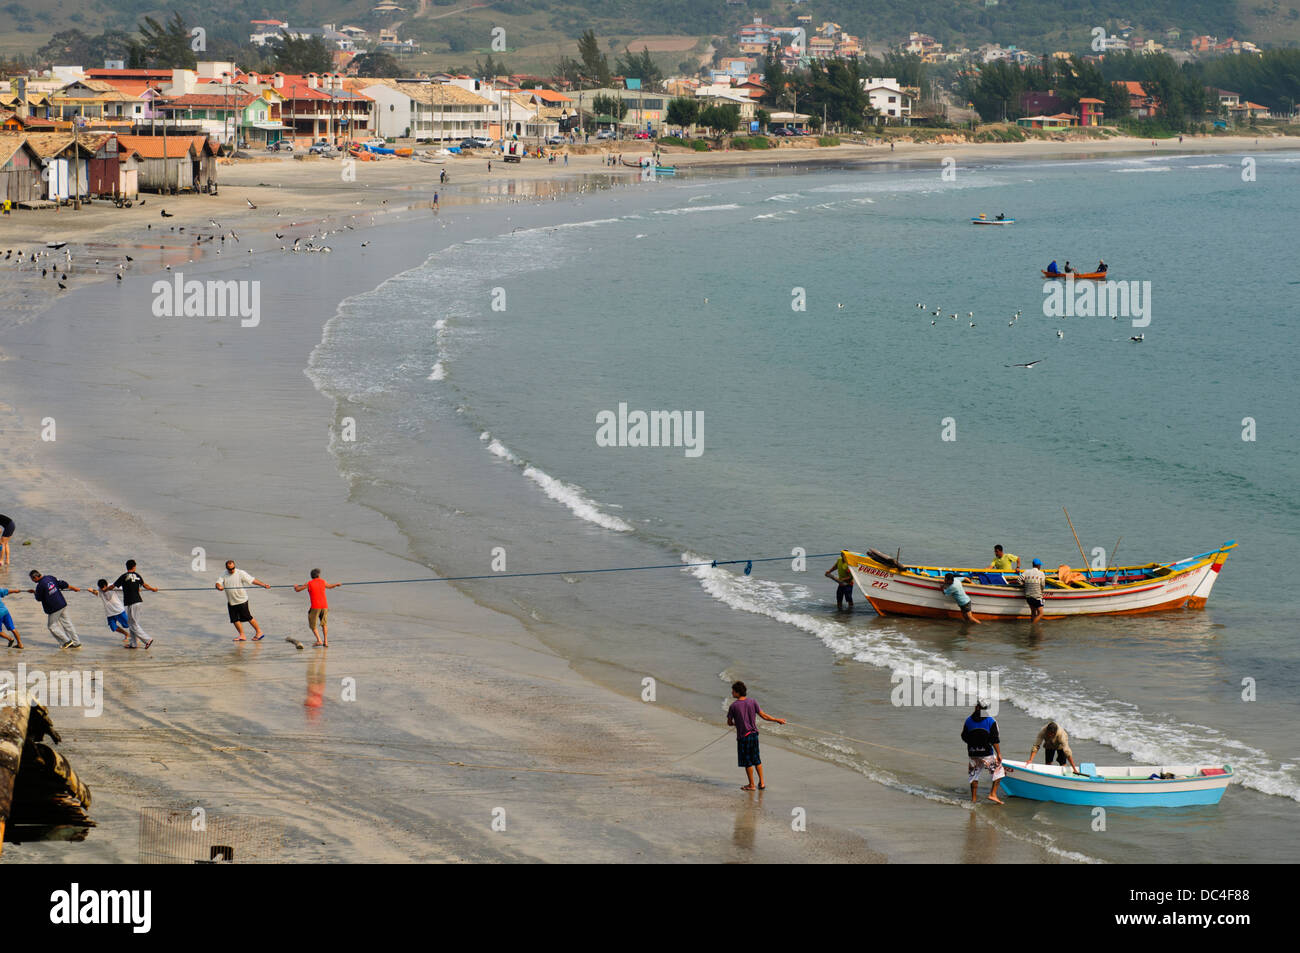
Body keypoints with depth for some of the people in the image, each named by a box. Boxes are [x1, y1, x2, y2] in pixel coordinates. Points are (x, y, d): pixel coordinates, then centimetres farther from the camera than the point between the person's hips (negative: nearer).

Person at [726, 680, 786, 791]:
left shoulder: (734, 706, -14)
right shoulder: (752, 702, -3)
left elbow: (729, 723, -5)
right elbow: (763, 716, 0)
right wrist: (777, 720, 14)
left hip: (743, 736, -5)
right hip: (754, 734, 5)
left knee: (747, 761, 7)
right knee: (756, 759, 16)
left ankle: (751, 785, 15)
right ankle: (761, 783, 18)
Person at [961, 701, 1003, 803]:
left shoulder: (968, 721, 1)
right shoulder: (990, 721, -7)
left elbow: (964, 737, 9)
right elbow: (994, 740, -10)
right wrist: (999, 754, -5)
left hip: (972, 754, 3)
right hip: (987, 754, -3)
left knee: (974, 775, 17)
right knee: (998, 772, 9)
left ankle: (974, 798, 19)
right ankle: (993, 794, -2)